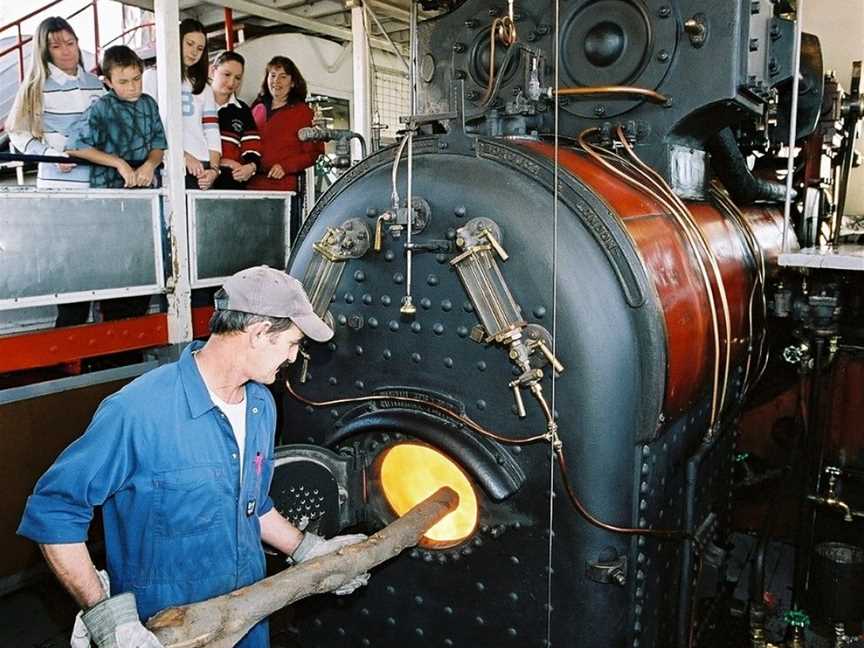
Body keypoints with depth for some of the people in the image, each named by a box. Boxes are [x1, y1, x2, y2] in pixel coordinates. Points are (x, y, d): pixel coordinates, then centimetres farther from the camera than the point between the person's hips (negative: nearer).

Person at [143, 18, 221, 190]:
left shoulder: (203, 88, 21)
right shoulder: (153, 76, 9)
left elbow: (212, 132, 9)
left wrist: (214, 168, -7)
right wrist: (183, 156, -15)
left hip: (202, 169, 3)